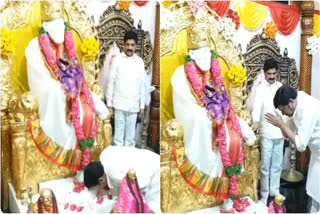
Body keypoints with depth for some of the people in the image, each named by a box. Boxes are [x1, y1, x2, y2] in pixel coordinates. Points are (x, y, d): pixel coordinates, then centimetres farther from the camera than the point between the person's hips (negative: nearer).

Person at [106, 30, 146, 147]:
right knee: (119, 133, 3)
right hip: (119, 104, -2)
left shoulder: (140, 62, 6)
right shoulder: (117, 59, -2)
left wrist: (142, 105, 7)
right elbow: (111, 82, -1)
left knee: (131, 134, 9)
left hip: (134, 105, 2)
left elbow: (142, 85, 9)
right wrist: (109, 103, -4)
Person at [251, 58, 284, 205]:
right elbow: (257, 105, -26)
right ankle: (264, 194, 14)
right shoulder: (260, 88, -9)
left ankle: (275, 191, 27)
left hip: (280, 132, 5)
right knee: (265, 166, 2)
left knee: (277, 165, 14)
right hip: (267, 133, -5)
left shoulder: (280, 86, 9)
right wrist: (256, 121, -45)